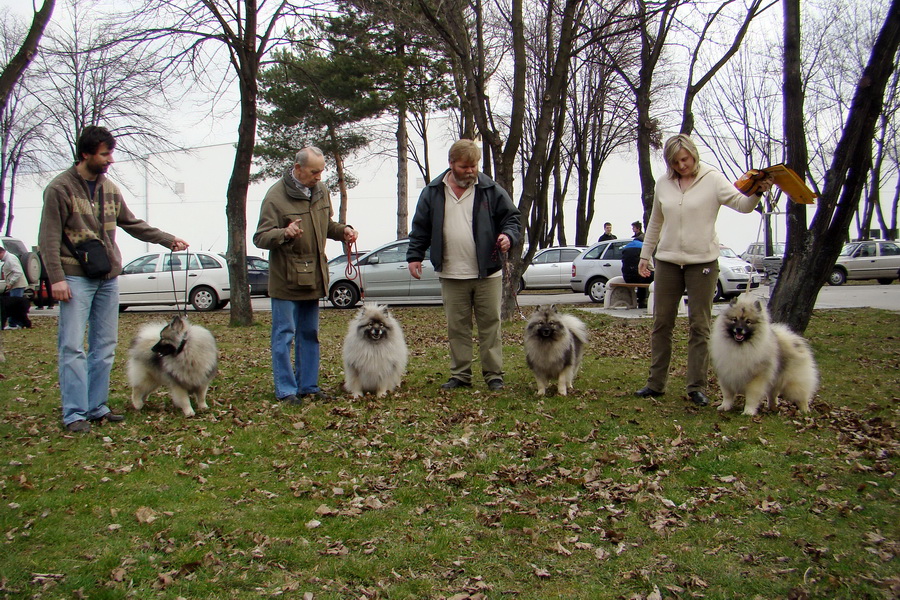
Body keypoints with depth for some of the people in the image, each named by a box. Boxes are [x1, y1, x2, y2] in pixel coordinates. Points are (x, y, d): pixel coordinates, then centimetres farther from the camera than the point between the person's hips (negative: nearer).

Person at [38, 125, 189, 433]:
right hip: (76, 278, -6)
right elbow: (49, 238, -8)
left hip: (108, 278, 7)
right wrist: (56, 278, -16)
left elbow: (133, 224, 21)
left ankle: (97, 408, 16)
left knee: (105, 347, 8)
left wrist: (169, 240, 16)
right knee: (73, 347, -8)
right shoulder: (60, 188, -6)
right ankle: (75, 414, -3)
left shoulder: (110, 189, 13)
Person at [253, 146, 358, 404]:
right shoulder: (276, 196, -16)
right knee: (284, 335, -2)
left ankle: (308, 385, 24)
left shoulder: (321, 191, 5)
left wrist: (343, 230, 0)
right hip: (285, 279, -7)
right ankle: (285, 390, 6)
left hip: (313, 277, 7)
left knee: (309, 335, 14)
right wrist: (284, 233, -37)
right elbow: (260, 237, -17)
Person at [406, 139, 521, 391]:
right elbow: (420, 228, 12)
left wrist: (508, 235, -13)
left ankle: (494, 374, 12)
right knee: (456, 327, 7)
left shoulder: (491, 190, 3)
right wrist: (414, 256, 6)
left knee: (490, 324, 3)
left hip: (487, 273, -1)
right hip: (451, 275, 2)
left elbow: (512, 217, 6)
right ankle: (460, 375, 17)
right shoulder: (432, 192, 8)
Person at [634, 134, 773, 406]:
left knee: (700, 326, 1)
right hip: (667, 261, 4)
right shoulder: (663, 183, 7)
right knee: (661, 323, 7)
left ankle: (697, 386, 7)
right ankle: (656, 382, 15)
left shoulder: (712, 179, -5)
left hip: (703, 261, -4)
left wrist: (757, 192, -38)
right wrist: (645, 255, 18)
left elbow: (741, 204, -18)